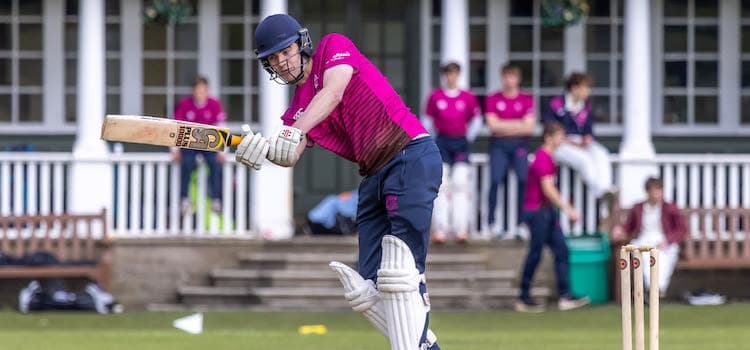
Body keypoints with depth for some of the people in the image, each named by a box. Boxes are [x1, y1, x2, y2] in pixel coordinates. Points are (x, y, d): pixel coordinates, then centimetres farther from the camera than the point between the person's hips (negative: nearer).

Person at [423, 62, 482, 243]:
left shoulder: (468, 98, 3)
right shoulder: (435, 97, 2)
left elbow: (477, 121, 13)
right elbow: (427, 120, 11)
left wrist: (468, 139, 9)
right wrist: (432, 141, 8)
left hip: (461, 143, 0)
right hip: (442, 143, 0)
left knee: (461, 184, -7)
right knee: (440, 184, -6)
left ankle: (461, 229, -6)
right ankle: (439, 229, -6)